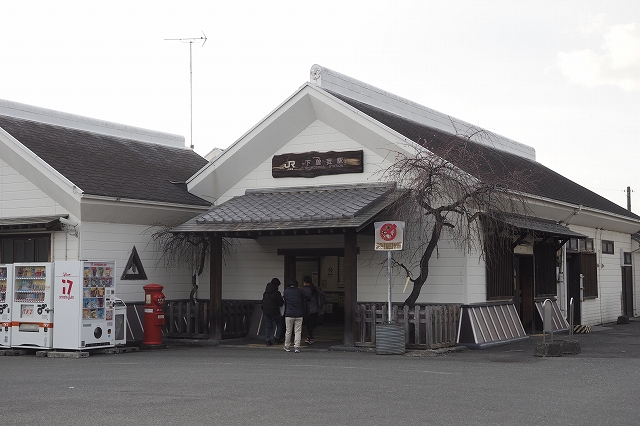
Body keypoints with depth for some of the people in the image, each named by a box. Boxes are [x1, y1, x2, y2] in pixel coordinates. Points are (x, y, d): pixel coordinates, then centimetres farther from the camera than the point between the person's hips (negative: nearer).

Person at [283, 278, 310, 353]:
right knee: (298, 331, 2)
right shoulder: (299, 291, -1)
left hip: (289, 314, 0)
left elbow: (285, 302, 8)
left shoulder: (286, 291, 2)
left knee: (288, 331, 9)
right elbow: (308, 298, 0)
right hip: (299, 314, 0)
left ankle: (287, 347, 17)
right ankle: (297, 347, -4)